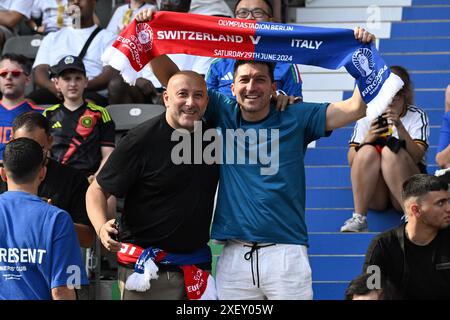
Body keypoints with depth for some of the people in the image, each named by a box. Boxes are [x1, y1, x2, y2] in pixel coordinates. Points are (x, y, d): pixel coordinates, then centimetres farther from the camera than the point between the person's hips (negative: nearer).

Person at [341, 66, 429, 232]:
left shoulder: (417, 116, 2)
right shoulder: (367, 116, 7)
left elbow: (417, 156, -14)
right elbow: (352, 161, -1)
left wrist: (400, 127, -27)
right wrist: (367, 139, -19)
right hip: (375, 196, 2)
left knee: (390, 151, -27)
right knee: (368, 151, -25)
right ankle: (359, 218, -31)